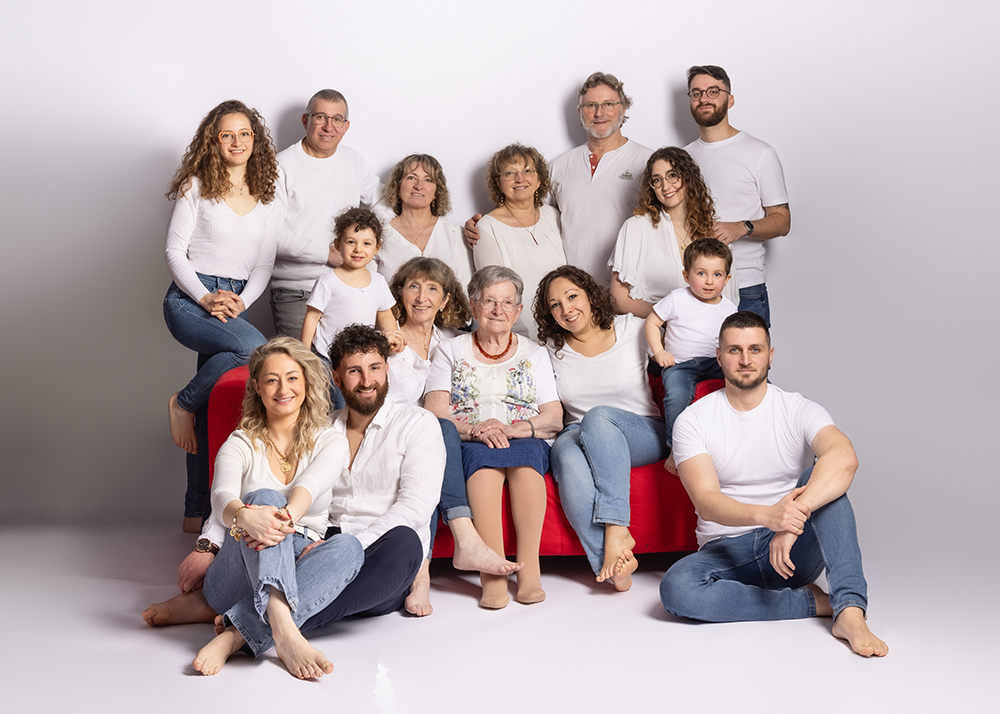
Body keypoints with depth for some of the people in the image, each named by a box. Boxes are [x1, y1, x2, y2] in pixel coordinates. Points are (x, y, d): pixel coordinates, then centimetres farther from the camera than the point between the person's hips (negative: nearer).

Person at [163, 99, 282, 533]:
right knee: (254, 348, -32)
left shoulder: (269, 201, 14)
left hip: (235, 301, 4)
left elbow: (263, 266, 11)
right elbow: (174, 252, -2)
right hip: (189, 299, -4)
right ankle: (183, 404, -9)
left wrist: (241, 302, -8)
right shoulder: (197, 188, 3)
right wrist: (206, 298, -16)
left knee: (212, 413, 0)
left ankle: (197, 512, 6)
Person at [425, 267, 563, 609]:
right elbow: (434, 413, 3)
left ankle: (529, 568, -41)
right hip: (469, 447, -1)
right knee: (483, 454, -36)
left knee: (525, 452, -35)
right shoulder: (450, 351, 18)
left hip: (527, 444, 1)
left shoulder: (534, 353, 20)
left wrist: (514, 428, -13)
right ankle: (493, 572, -46)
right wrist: (475, 429, -17)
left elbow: (554, 418, 8)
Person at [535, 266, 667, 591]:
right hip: (579, 435, 2)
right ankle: (612, 565, -40)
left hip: (644, 435, -2)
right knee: (566, 454, -35)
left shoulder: (633, 330, 0)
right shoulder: (553, 348, 8)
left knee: (599, 416, -35)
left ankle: (616, 527, -37)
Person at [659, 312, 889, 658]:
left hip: (794, 551, 0)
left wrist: (793, 517, -40)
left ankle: (850, 611, -34)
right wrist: (766, 515, -37)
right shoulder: (692, 420, -2)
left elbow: (844, 458, -24)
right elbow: (706, 501, -16)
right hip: (726, 550, 0)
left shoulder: (798, 410, -2)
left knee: (824, 475, -25)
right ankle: (815, 602, -19)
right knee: (675, 587, -32)